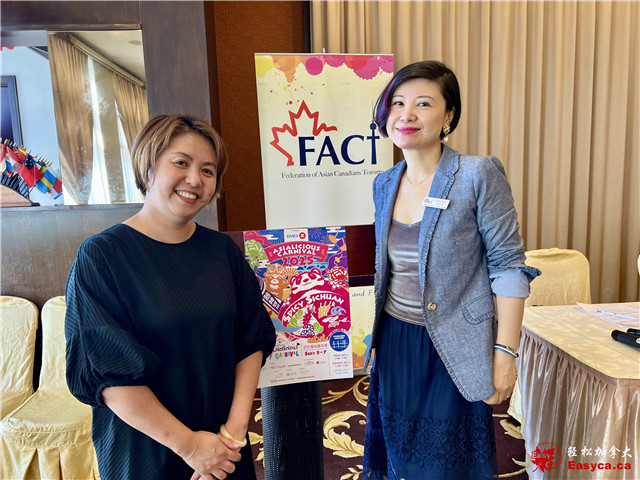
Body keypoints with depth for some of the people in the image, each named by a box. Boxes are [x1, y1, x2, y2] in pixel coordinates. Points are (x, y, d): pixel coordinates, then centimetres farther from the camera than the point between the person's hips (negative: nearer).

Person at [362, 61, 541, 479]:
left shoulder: (479, 175, -14)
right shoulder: (384, 184, 3)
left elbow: (509, 265, -12)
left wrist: (505, 353, -14)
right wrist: (377, 335, 14)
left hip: (452, 350, -5)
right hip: (395, 343, 5)